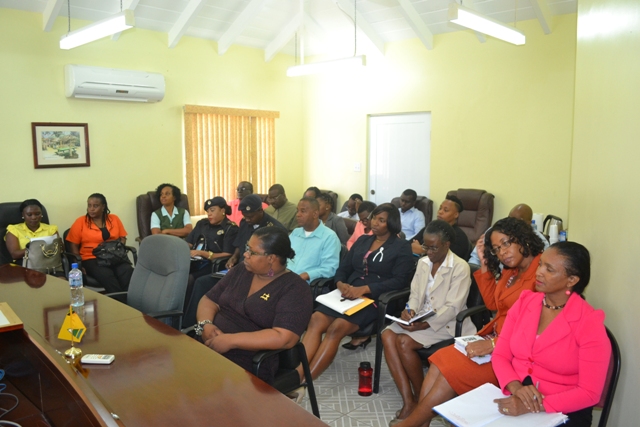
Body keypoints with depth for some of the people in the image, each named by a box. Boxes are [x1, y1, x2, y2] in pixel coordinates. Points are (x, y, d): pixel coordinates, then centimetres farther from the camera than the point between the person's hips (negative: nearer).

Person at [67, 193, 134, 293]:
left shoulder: (114, 219, 13)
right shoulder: (80, 222, 7)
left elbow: (122, 238, 18)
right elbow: (74, 246, 6)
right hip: (92, 259, -2)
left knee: (128, 272, -33)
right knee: (107, 276, -36)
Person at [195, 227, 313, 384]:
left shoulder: (294, 288, -9)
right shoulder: (241, 269, 11)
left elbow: (284, 338, -20)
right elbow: (209, 300, 14)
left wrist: (231, 340, -22)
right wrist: (206, 324, -8)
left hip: (250, 365, -6)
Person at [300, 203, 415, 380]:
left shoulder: (402, 247, 4)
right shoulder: (362, 241, 20)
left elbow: (399, 281, -9)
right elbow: (343, 268, 17)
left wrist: (364, 289, -19)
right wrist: (340, 284, -8)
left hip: (375, 299, -5)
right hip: (349, 294, 5)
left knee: (336, 328, -30)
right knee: (315, 321, -24)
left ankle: (302, 383, -30)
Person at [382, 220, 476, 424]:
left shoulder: (460, 267, -13)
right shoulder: (423, 262, 9)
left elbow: (452, 308, -18)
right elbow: (415, 294, 9)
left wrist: (425, 324, -28)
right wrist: (410, 310, -14)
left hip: (445, 323, -7)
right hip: (421, 318, 7)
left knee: (404, 342, -26)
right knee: (387, 335, -19)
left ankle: (421, 398, -3)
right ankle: (408, 400, -18)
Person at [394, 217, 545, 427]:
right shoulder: (510, 271, 12)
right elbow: (493, 303, 19)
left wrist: (495, 344, -24)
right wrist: (485, 263, 10)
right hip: (494, 338, 9)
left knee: (452, 371, -17)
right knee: (440, 361, -10)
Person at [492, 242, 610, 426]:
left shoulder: (589, 323, -12)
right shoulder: (525, 301, 1)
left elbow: (589, 393, -14)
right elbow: (500, 355, 1)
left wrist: (533, 406, -22)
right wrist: (516, 387, -18)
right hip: (514, 401, 3)